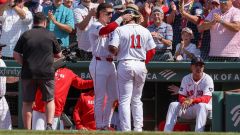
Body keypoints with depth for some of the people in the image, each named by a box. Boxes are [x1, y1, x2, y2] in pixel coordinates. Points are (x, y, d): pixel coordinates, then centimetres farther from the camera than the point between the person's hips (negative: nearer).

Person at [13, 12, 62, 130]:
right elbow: (59, 54, 10)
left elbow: (16, 55, 0)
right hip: (47, 73, -1)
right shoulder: (50, 35, 1)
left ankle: (27, 130, 6)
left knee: (27, 102, 8)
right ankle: (49, 125, -9)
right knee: (50, 100, 11)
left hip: (28, 73, 1)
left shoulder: (26, 35, 2)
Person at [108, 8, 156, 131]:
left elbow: (112, 48, -15)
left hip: (125, 64, -4)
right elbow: (152, 50, 7)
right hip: (140, 65, 4)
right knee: (136, 99, 16)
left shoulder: (119, 30, -5)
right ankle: (138, 129, 13)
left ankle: (126, 130, -8)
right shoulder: (145, 31, 6)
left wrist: (116, 53, 8)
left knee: (124, 100, -1)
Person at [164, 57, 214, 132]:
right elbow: (181, 97, 2)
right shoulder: (186, 79, 4)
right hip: (189, 109, 4)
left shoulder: (207, 79, -11)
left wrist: (192, 100, -39)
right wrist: (185, 101, -24)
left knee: (201, 105, -37)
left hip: (205, 109, -4)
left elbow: (206, 99, -22)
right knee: (173, 105, -17)